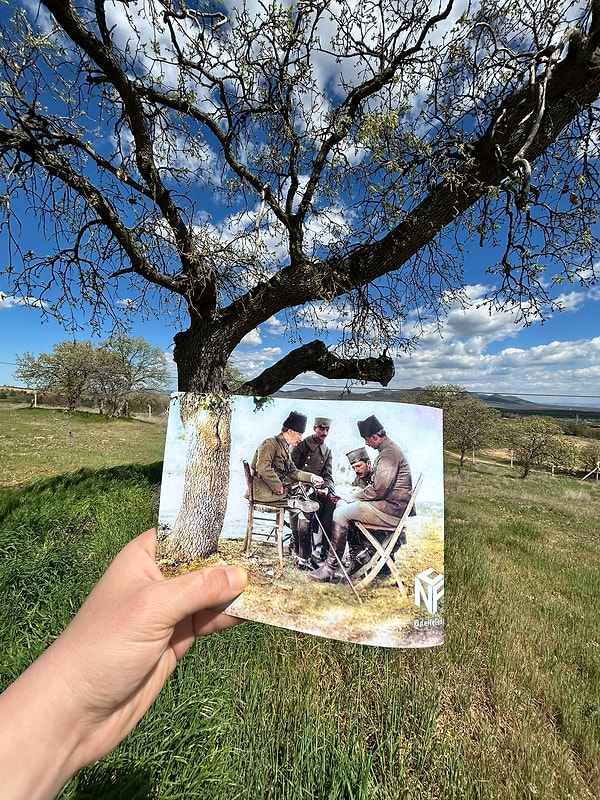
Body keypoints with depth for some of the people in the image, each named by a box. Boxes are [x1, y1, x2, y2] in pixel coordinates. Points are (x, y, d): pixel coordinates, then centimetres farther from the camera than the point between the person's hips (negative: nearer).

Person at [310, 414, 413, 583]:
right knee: (341, 504, 12)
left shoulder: (388, 453, -18)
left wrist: (354, 496, -10)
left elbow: (379, 490, -24)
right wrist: (359, 492, 8)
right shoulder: (389, 450, 15)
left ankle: (330, 568, -8)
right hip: (389, 505, 11)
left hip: (391, 510, -11)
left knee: (341, 513, -15)